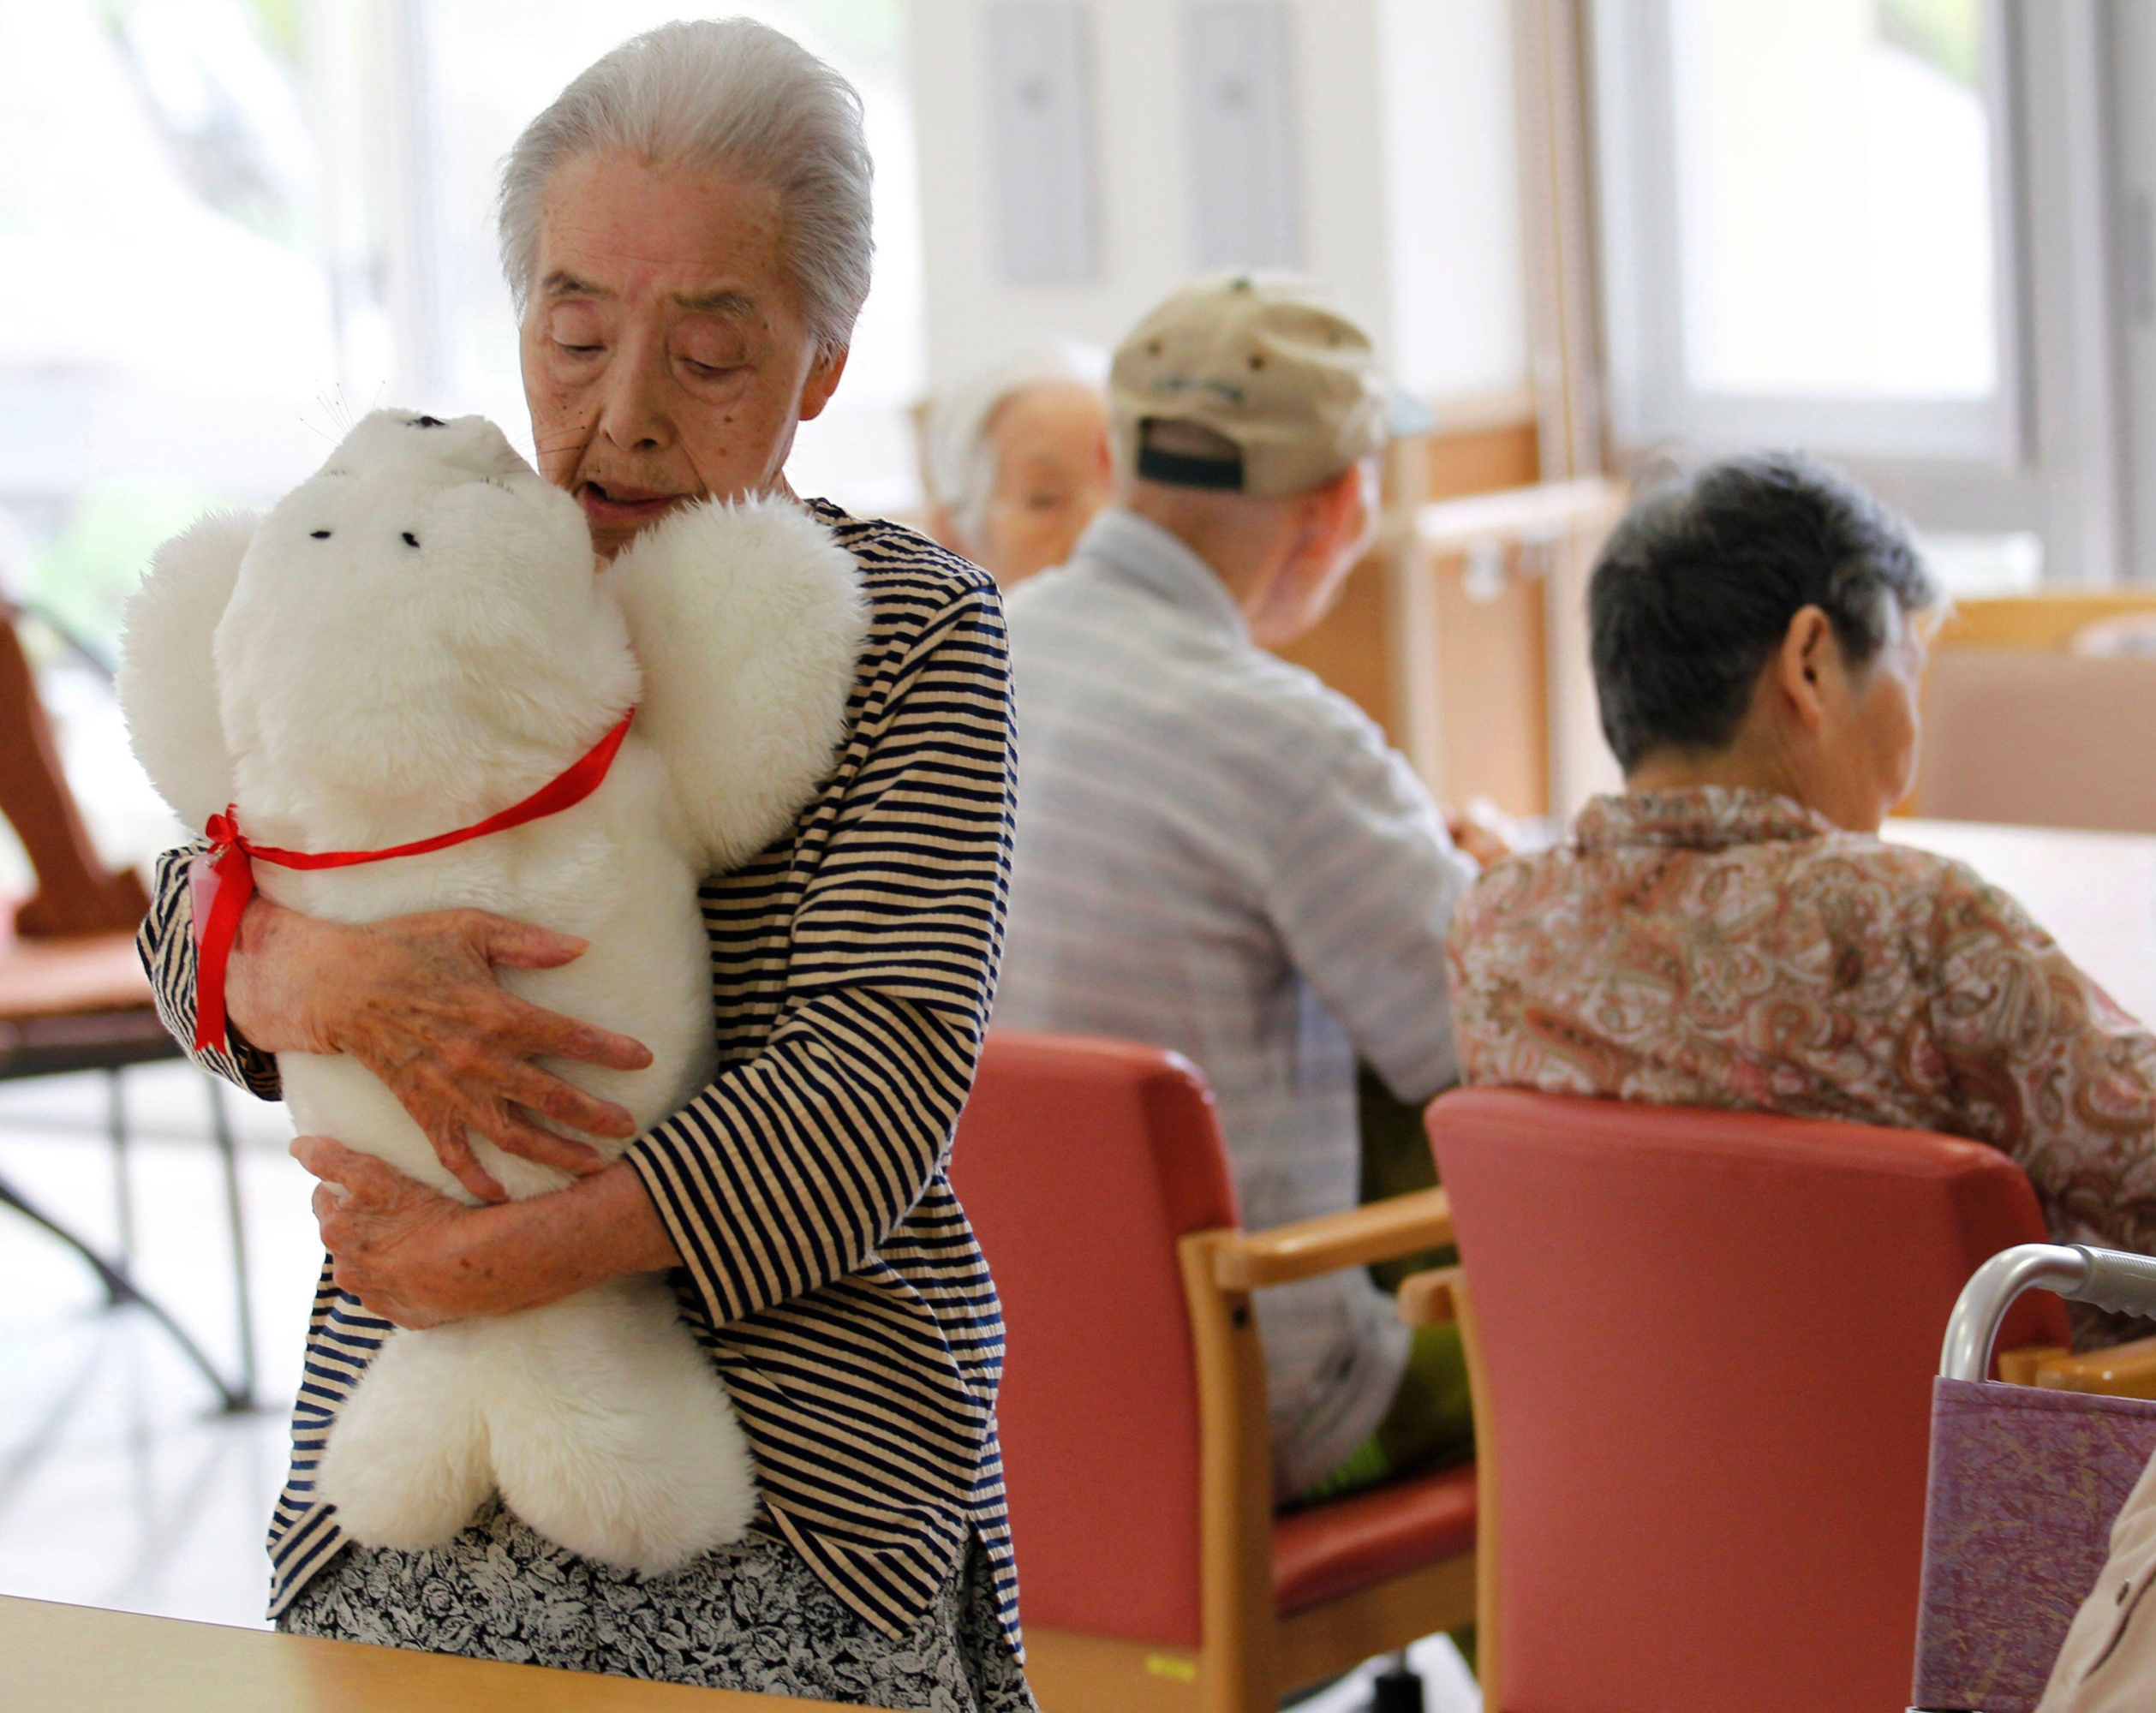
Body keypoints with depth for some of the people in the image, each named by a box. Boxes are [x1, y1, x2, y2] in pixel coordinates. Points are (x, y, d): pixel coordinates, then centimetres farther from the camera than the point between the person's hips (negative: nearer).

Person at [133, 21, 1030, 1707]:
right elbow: (192, 924, 8)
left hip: (807, 1461, -2)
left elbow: (879, 1085, -10)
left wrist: (511, 1257, -20)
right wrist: (319, 975, -17)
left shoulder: (910, 634, 0)